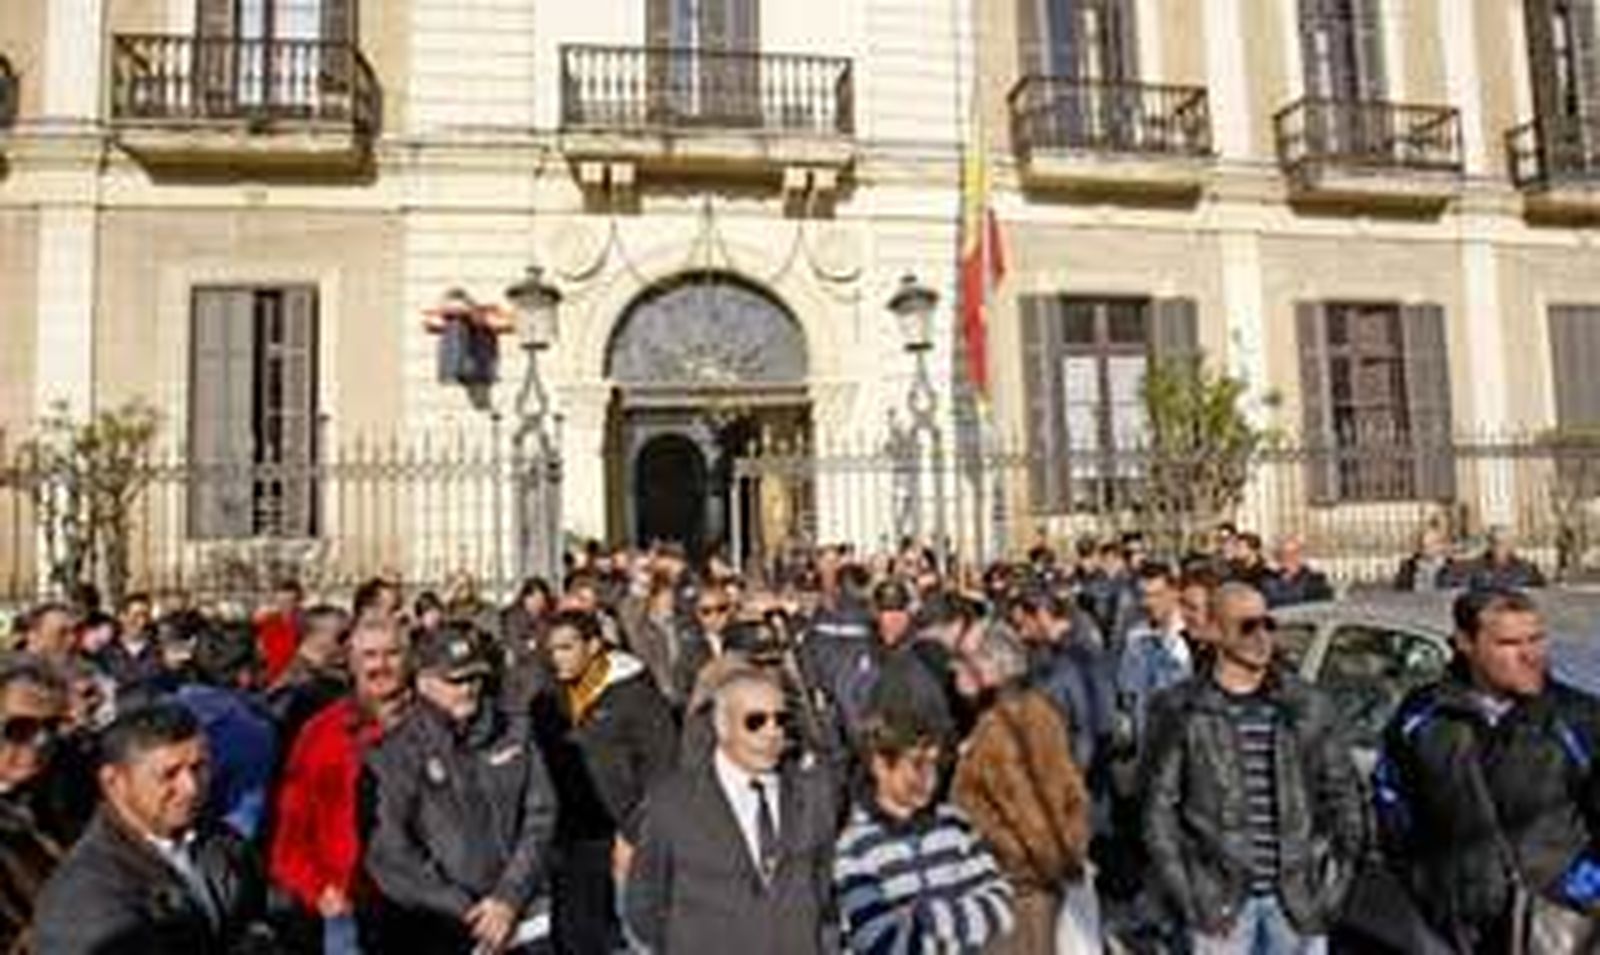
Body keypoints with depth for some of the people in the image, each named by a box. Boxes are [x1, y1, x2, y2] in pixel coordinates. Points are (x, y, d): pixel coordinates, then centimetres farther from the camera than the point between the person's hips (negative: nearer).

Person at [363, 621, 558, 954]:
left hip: (527, 919, 3)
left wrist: (510, 896, -9)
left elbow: (540, 814, 2)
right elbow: (390, 852, -9)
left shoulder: (513, 732, 3)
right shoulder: (396, 753, -6)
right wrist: (465, 912, -11)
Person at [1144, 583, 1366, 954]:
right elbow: (1160, 808, -4)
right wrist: (1186, 895, -8)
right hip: (1221, 901, -2)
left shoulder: (1309, 706, 3)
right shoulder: (1184, 712, -5)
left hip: (1298, 897, 2)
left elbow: (1342, 793, 7)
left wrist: (1336, 880, 0)